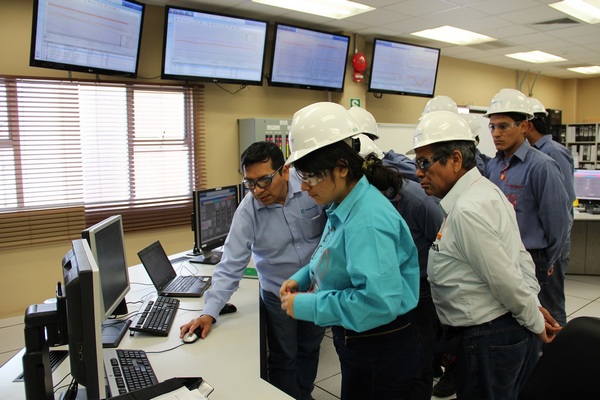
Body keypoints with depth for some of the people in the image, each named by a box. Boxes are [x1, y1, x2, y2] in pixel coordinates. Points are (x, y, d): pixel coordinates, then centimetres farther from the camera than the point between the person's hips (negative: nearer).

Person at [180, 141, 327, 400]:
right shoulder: (247, 211, -20)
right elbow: (231, 266, -19)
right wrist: (209, 312, -25)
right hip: (278, 295, -2)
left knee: (310, 349, 22)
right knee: (284, 360, 11)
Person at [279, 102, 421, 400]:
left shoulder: (367, 221, -28)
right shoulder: (342, 208, 1)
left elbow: (379, 301, -35)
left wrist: (306, 306, -27)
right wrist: (302, 278, 1)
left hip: (381, 355, -8)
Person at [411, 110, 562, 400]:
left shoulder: (466, 210, -25)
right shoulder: (486, 189, 6)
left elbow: (505, 280, -22)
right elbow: (520, 254, 11)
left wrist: (536, 322, -8)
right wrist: (533, 302, 10)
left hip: (486, 340, -9)